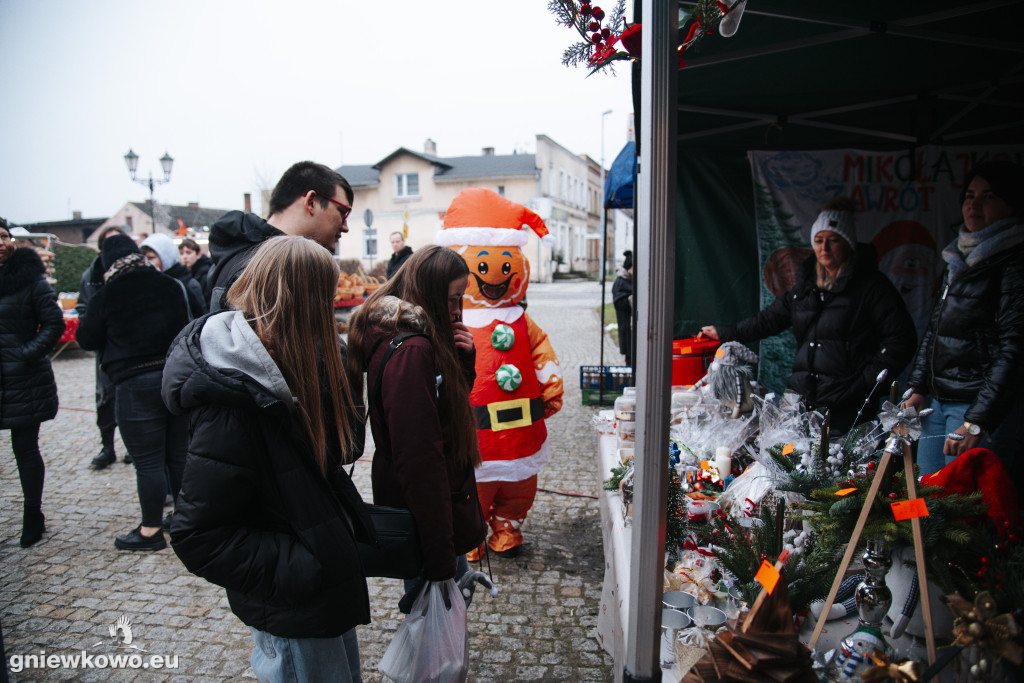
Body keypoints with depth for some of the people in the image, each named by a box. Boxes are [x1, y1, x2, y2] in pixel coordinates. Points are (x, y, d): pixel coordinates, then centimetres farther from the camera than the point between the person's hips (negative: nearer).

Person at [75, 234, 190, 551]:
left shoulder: (105, 297, -8)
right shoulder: (170, 286, 1)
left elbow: (87, 340, 4)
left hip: (135, 384, -4)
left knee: (148, 461, 2)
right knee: (179, 454, 14)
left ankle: (151, 530, 12)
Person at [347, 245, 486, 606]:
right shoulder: (411, 352, -25)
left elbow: (453, 399, 17)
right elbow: (420, 460, -28)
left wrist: (464, 357, -3)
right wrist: (441, 560, -26)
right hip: (429, 518, -10)